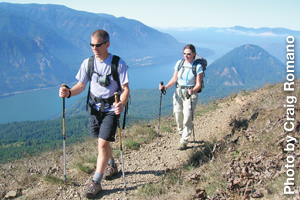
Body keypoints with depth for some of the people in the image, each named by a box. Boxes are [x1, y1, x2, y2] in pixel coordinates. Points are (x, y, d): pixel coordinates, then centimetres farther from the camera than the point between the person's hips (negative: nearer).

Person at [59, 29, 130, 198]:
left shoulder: (119, 63, -13)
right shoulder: (87, 63, -2)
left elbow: (125, 88, -15)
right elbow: (81, 85, 4)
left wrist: (121, 104, -35)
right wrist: (69, 92, -17)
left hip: (111, 108, -4)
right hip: (95, 107, 5)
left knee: (103, 143, -10)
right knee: (103, 141, 18)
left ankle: (96, 183, 2)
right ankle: (112, 166, 45)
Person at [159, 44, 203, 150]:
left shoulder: (198, 66, -5)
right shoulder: (179, 63, 7)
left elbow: (198, 84, -8)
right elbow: (174, 79, 9)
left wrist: (193, 91, -28)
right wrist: (166, 87, -8)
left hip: (190, 94, -4)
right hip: (178, 92, 4)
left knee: (187, 118, -10)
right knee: (177, 115, 2)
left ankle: (184, 142, 0)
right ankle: (182, 135, 26)